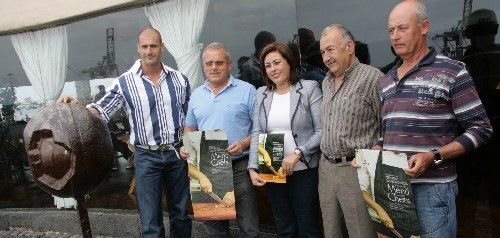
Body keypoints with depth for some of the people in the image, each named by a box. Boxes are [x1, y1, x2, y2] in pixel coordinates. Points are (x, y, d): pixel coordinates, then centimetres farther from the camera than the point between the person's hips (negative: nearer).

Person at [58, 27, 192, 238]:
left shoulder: (179, 79, 3)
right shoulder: (124, 82, -4)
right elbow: (101, 111, -3)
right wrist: (77, 106, -21)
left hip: (177, 153, 2)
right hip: (147, 157, -2)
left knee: (181, 214, 17)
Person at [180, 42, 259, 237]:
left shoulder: (247, 90, -2)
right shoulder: (196, 95, 12)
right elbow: (190, 128, 20)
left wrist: (244, 144, -19)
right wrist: (186, 147, 1)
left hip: (239, 166, -4)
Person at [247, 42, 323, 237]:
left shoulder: (309, 88, -4)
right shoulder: (262, 94, 8)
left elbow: (321, 131, -8)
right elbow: (256, 133, 5)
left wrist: (296, 154, -18)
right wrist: (253, 168, -4)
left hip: (303, 170, -3)